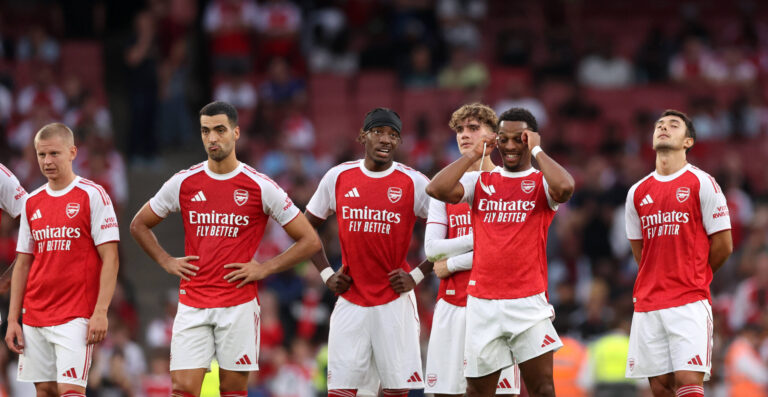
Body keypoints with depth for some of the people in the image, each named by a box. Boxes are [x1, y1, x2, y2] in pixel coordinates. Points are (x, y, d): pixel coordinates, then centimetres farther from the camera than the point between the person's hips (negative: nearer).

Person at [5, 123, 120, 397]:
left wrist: (100, 312, -16)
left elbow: (110, 258, -8)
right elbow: (23, 264, 16)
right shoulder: (32, 203, 13)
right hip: (34, 317, 6)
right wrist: (12, 318, 9)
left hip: (76, 317, -6)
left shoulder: (92, 196, -4)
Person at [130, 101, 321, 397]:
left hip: (239, 304, -2)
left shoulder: (260, 187, -2)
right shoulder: (184, 183, 5)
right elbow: (139, 225, 20)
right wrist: (167, 262, 7)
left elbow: (310, 241, 2)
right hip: (192, 304, 2)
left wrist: (264, 269, -4)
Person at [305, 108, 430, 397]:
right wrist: (326, 274, 6)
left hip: (395, 301, -2)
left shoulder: (413, 183, -5)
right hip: (350, 302, 2)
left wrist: (417, 275, -6)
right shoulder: (337, 177, 3)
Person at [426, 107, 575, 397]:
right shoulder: (480, 182, 11)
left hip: (528, 302, -2)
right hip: (482, 303, 3)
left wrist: (537, 150, -8)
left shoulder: (542, 182, 3)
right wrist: (474, 154, 0)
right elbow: (436, 189, -5)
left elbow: (564, 188, -21)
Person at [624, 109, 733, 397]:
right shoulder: (637, 192, 13)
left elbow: (723, 245, 0)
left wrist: (693, 277, 9)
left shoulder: (702, 184, -1)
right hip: (647, 305, 5)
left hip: (690, 302, -5)